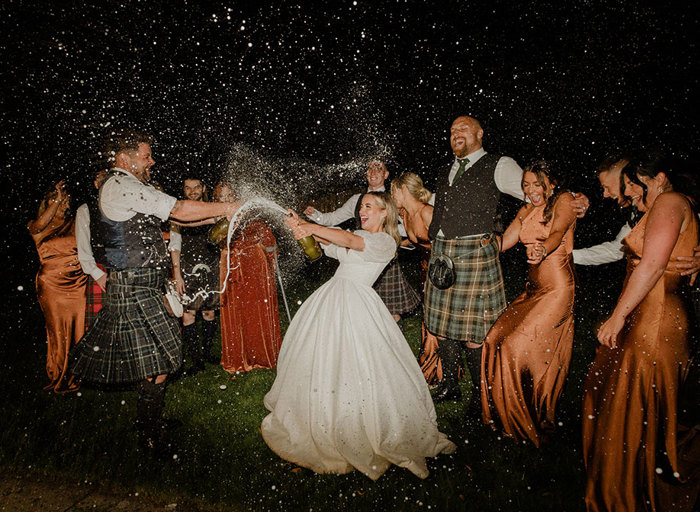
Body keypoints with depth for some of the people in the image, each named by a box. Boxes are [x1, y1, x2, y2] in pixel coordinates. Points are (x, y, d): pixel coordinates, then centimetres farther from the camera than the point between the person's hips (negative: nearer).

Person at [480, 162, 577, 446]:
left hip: (557, 289, -7)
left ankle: (533, 422, 9)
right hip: (532, 289, 7)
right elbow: (501, 243, 10)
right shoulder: (526, 211, 14)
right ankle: (507, 416, 15)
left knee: (519, 346, -13)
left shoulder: (564, 201, -5)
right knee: (496, 338, -3)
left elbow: (557, 233, -25)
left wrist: (543, 249, -45)